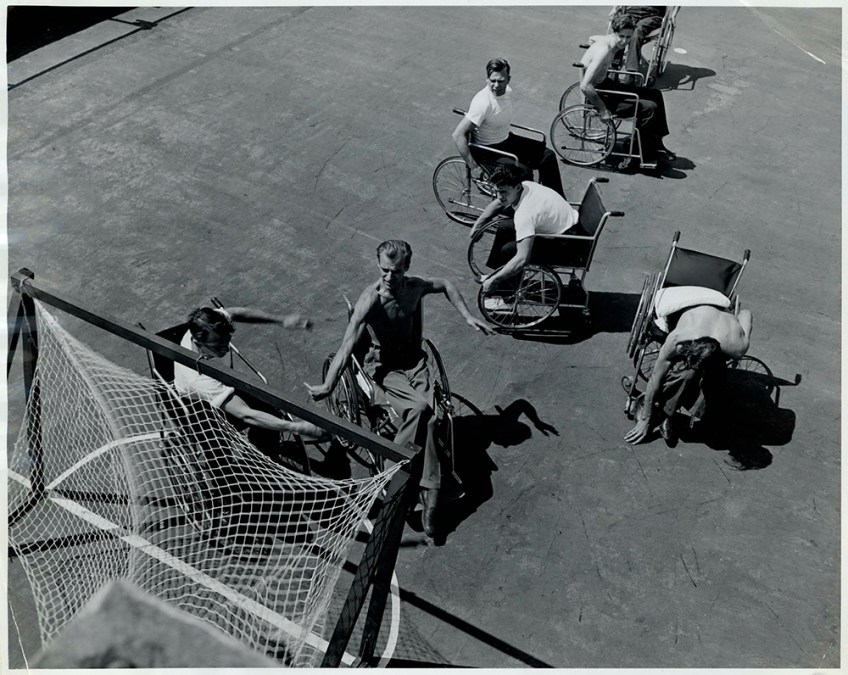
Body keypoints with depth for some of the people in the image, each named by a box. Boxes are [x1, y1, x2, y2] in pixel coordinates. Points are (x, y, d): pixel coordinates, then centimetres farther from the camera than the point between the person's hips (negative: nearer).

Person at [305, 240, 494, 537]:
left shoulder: (415, 287, -5)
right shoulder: (370, 300, -20)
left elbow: (446, 285, 17)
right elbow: (348, 345, -27)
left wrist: (468, 317, 10)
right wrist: (328, 385, -36)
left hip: (414, 360, 4)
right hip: (384, 366, -4)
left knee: (426, 415, -26)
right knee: (420, 408, -32)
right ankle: (429, 495, -19)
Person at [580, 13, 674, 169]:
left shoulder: (609, 41, 0)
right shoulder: (604, 51, -29)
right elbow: (585, 86, -36)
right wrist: (603, 109, -27)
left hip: (605, 85, 10)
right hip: (596, 96, -10)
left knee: (655, 95, 11)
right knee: (648, 108, -16)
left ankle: (656, 146, 20)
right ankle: (645, 157, 1)